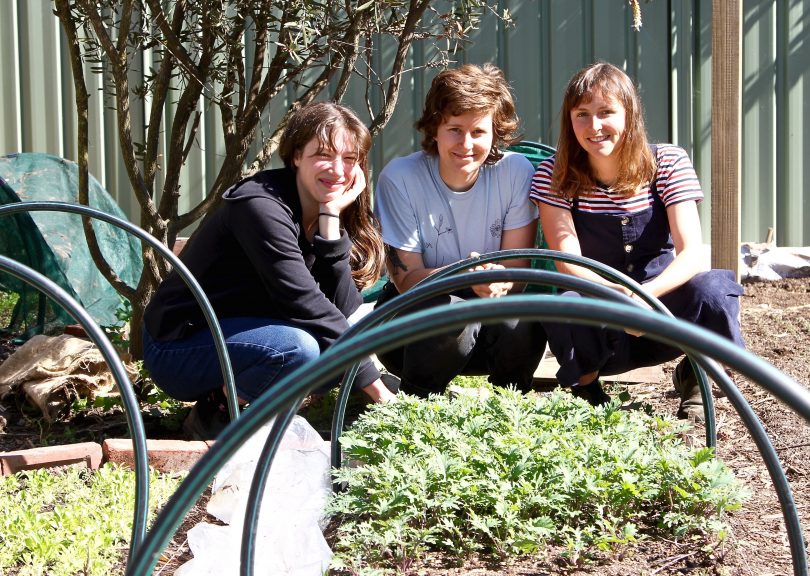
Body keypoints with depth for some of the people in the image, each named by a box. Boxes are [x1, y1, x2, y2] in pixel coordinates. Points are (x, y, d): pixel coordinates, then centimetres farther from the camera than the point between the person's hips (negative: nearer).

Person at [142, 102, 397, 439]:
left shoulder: (329, 216, 1)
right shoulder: (262, 206, -22)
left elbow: (344, 309, -12)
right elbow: (303, 303, -27)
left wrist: (331, 218, -20)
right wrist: (373, 384, -24)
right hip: (176, 348, -8)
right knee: (297, 347, -33)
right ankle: (214, 414, -8)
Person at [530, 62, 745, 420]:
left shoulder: (668, 163, -6)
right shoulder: (555, 176, -7)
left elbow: (692, 255, -17)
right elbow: (569, 264, -16)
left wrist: (646, 293, -38)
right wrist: (620, 294, -37)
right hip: (599, 330, -1)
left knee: (713, 288, -31)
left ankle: (693, 377, 1)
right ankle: (585, 385, -1)